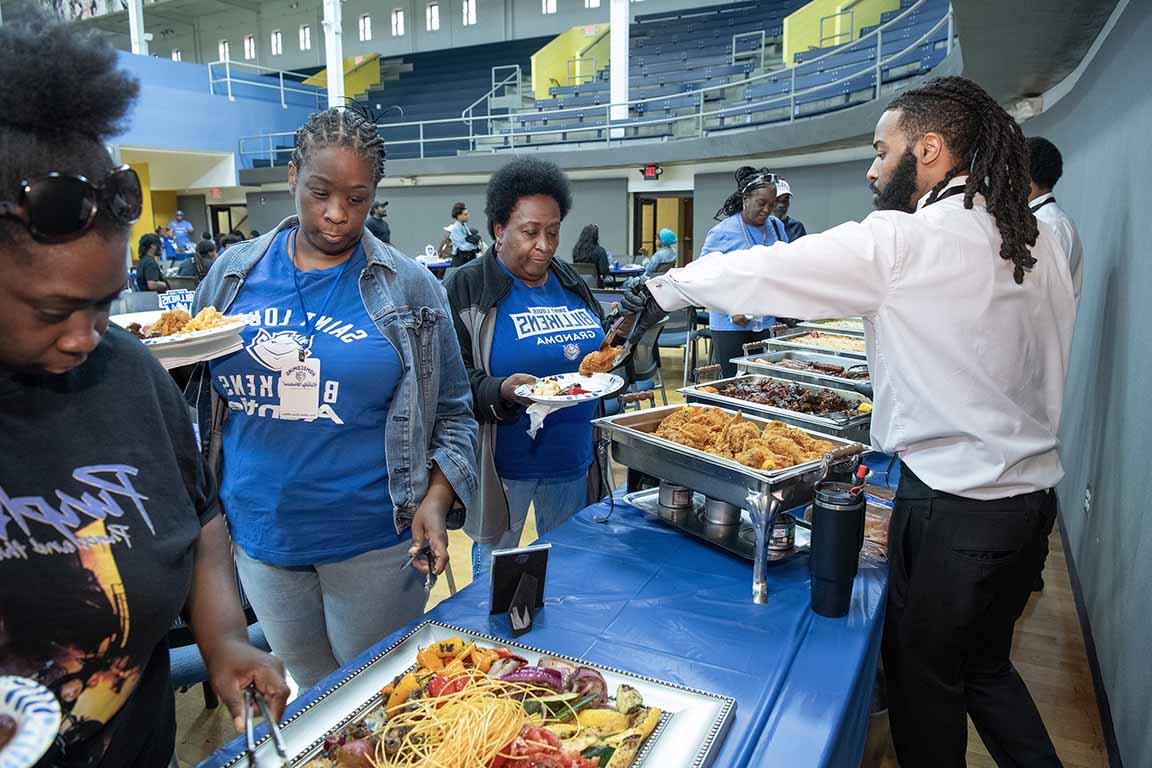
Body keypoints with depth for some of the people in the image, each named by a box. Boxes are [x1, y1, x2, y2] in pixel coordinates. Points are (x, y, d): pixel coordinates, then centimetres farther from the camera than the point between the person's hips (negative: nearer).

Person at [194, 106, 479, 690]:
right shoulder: (233, 274, 2)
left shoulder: (409, 288, -6)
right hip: (259, 535, 3)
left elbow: (451, 412, -2)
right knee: (312, 700, 22)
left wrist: (435, 499, -14)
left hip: (372, 541, -3)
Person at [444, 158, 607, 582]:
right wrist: (501, 392, -32)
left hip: (573, 457, 5)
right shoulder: (466, 288, -8)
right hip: (503, 462, -5)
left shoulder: (571, 283, 8)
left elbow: (598, 347, 20)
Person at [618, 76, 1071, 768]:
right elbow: (1050, 365, 12)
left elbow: (768, 271, -13)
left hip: (952, 505, -8)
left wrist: (663, 289, 1)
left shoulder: (905, 243, -18)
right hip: (1035, 490, 8)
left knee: (924, 673, 14)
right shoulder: (1040, 240, 5)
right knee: (984, 664, 25)